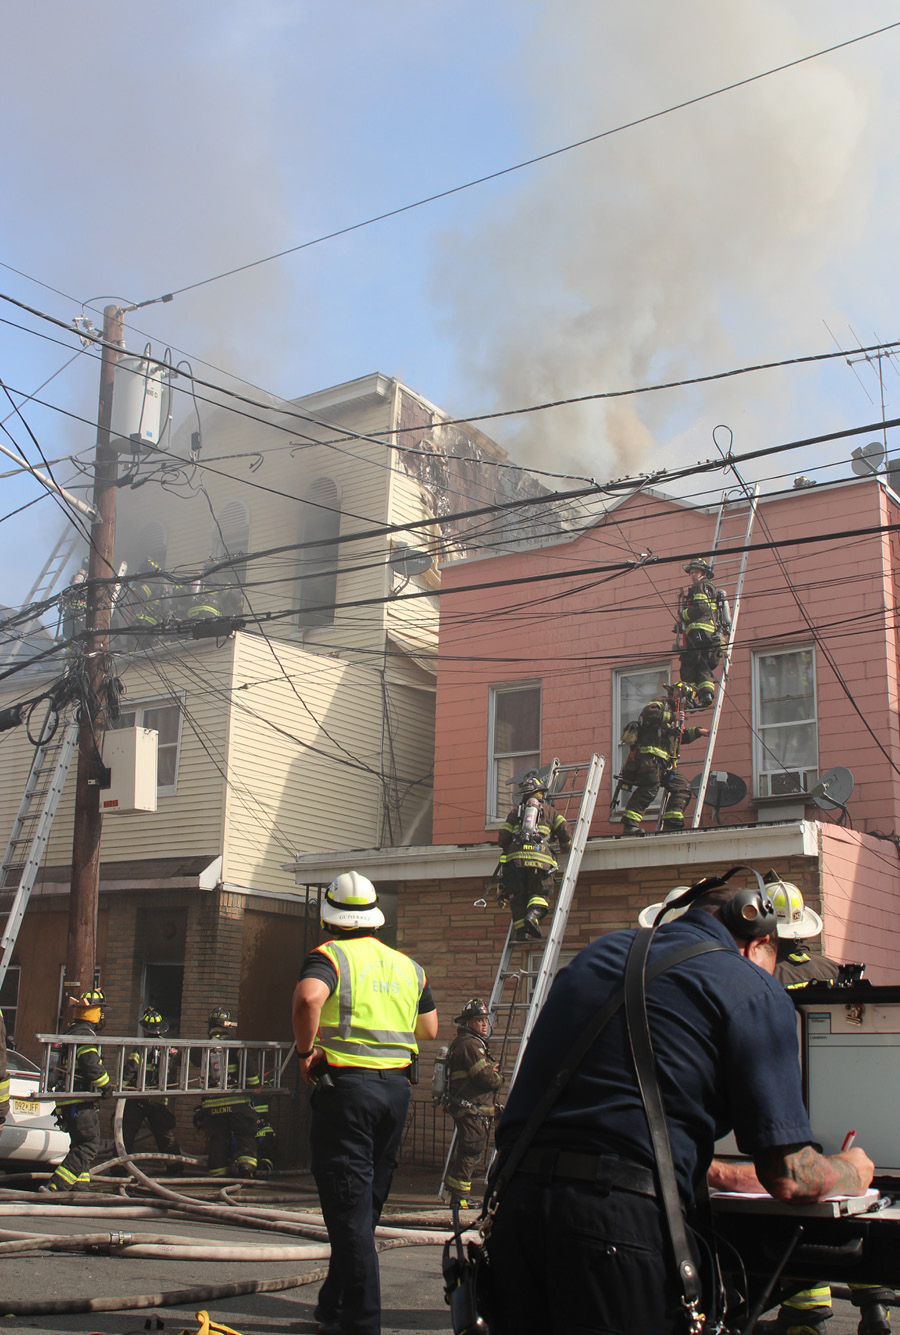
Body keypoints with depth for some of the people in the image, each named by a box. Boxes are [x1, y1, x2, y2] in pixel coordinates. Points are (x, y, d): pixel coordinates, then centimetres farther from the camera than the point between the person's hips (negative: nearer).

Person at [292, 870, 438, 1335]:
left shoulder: (331, 955, -6)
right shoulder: (407, 966, 12)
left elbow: (309, 997, -28)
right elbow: (429, 1029, 21)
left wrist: (305, 1051, -15)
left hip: (345, 1086, -6)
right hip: (396, 1087, 6)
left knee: (349, 1208, -2)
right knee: (366, 1204, 17)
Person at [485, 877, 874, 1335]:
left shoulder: (600, 951, 22)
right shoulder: (754, 989, 4)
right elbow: (788, 1177, -1)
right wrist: (852, 1171, 23)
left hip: (514, 1202, 6)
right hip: (623, 1220, -6)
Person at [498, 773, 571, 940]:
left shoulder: (516, 811, 22)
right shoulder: (550, 810, 18)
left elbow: (502, 839, 16)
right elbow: (564, 831, 6)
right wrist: (566, 849, 25)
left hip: (515, 858, 1)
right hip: (540, 859, -1)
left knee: (518, 897, 8)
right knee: (540, 893, 8)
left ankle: (521, 931, -4)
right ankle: (533, 914, -22)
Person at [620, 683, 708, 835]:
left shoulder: (673, 711, 32)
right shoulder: (661, 704, 2)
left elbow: (681, 736, 44)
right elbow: (649, 713, -21)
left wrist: (698, 732, 34)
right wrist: (672, 717, -20)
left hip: (665, 762, 10)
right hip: (650, 756, -10)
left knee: (682, 787, 8)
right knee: (650, 786, -24)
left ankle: (671, 824, 4)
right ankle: (629, 824, -29)